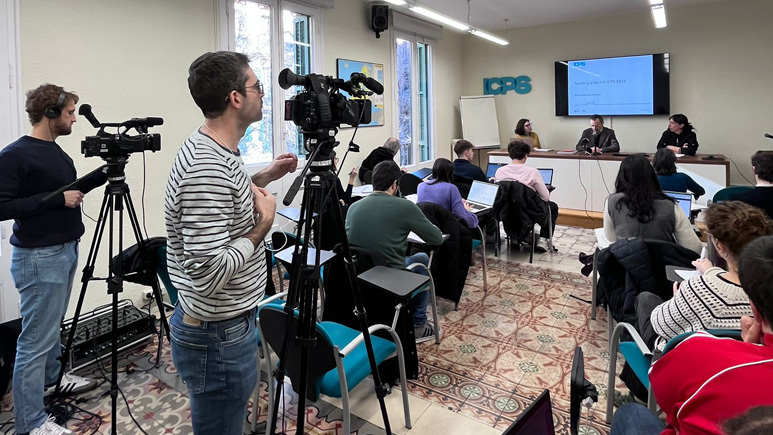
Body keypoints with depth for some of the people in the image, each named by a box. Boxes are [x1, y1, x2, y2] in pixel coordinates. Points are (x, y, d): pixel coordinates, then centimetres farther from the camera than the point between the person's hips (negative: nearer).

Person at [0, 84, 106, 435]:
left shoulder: (55, 150, 10)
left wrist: (105, 173, 10)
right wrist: (56, 199, -20)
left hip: (66, 250, 9)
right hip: (39, 258, -9)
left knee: (53, 326, 23)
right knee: (36, 339, -2)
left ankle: (51, 378, 41)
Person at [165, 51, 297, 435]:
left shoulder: (213, 149, 3)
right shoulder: (206, 166, -28)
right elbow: (208, 275, -31)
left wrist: (261, 180, 12)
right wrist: (264, 223, -20)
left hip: (227, 324, 10)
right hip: (218, 336, -10)